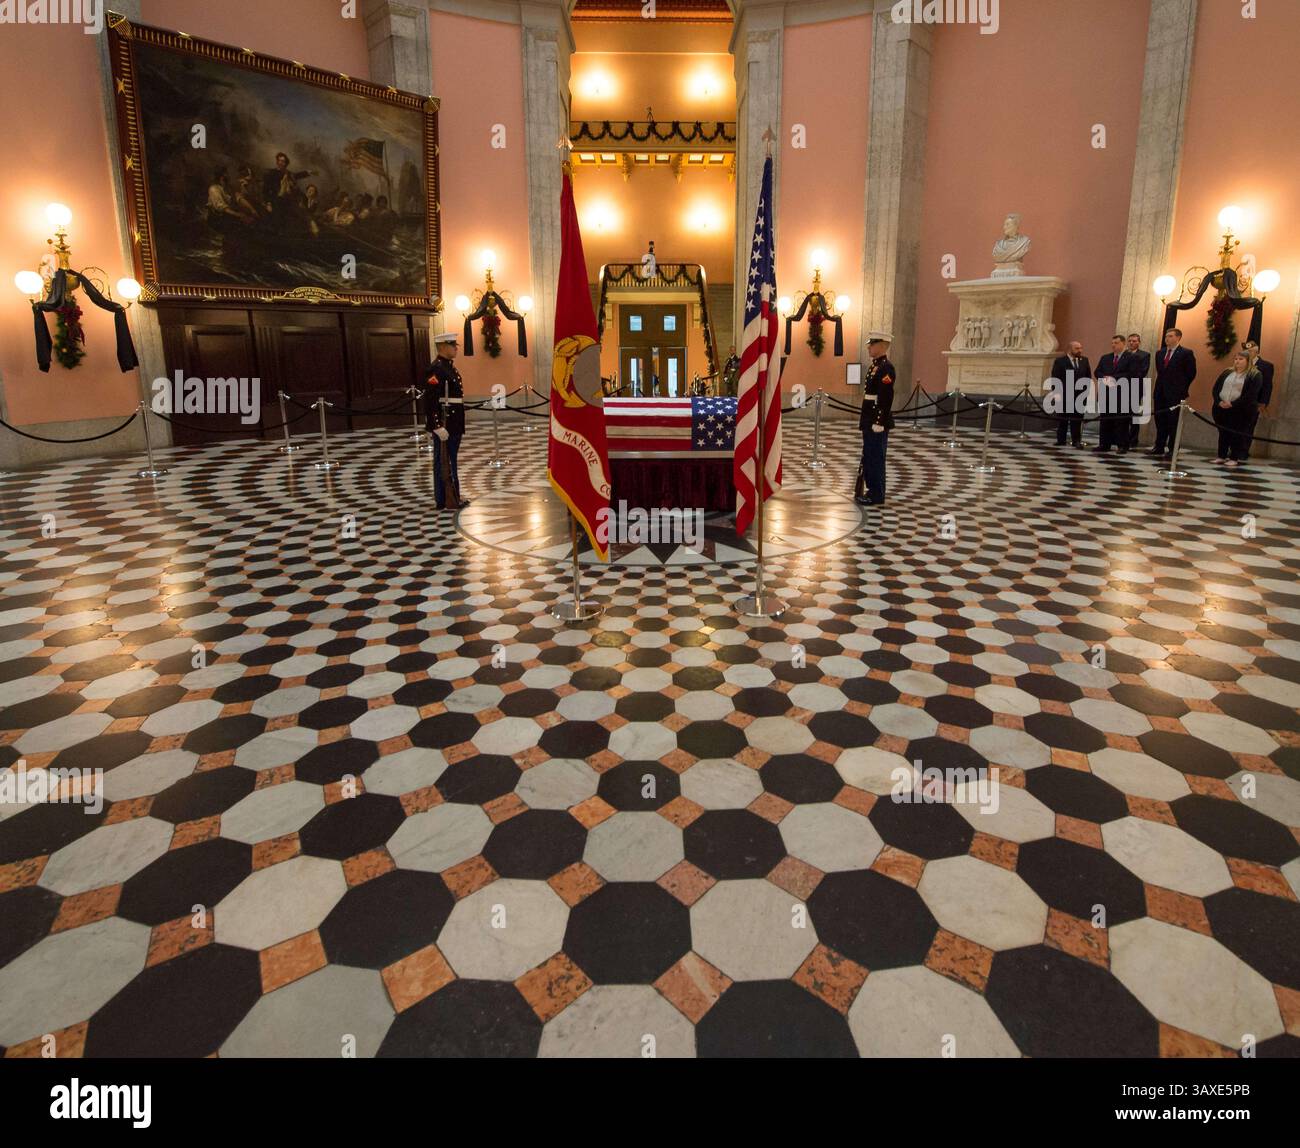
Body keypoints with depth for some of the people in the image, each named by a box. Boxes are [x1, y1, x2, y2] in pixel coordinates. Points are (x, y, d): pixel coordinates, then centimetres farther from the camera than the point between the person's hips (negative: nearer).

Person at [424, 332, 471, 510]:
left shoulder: (449, 366, 15)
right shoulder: (436, 369, -16)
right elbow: (430, 401, -23)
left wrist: (460, 426, 21)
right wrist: (438, 427, -26)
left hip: (454, 424, 10)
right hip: (443, 425, -10)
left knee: (451, 461, 16)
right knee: (443, 462, -2)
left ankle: (454, 495, 25)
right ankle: (444, 500, 5)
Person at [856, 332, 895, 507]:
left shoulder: (886, 368, -15)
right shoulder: (874, 366, 15)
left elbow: (886, 397, -20)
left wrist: (879, 422, -22)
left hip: (878, 422, -10)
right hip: (869, 421, 10)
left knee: (876, 458, -4)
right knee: (868, 458, 14)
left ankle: (876, 495, 3)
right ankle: (871, 490, 22)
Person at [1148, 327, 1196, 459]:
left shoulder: (1186, 353, -3)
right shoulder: (1160, 353, 15)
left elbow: (1191, 373, -1)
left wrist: (1182, 389, 0)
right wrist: (1156, 391, 11)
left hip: (1175, 394, -6)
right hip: (1160, 393, 6)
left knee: (1173, 422, -3)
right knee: (1160, 422, 8)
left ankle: (1172, 450, 0)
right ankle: (1159, 448, 13)